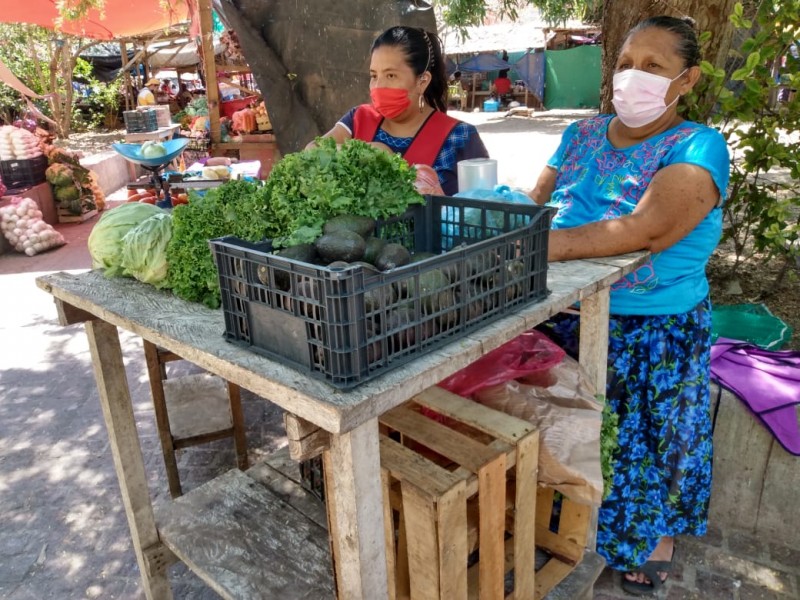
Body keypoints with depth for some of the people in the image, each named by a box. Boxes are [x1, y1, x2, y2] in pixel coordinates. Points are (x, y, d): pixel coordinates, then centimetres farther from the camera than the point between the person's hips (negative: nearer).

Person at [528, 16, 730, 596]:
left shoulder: (698, 147, -13)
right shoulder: (583, 134, 6)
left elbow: (648, 229, -29)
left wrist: (540, 245, -38)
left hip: (656, 333, -4)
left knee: (647, 437, 11)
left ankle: (657, 533, 40)